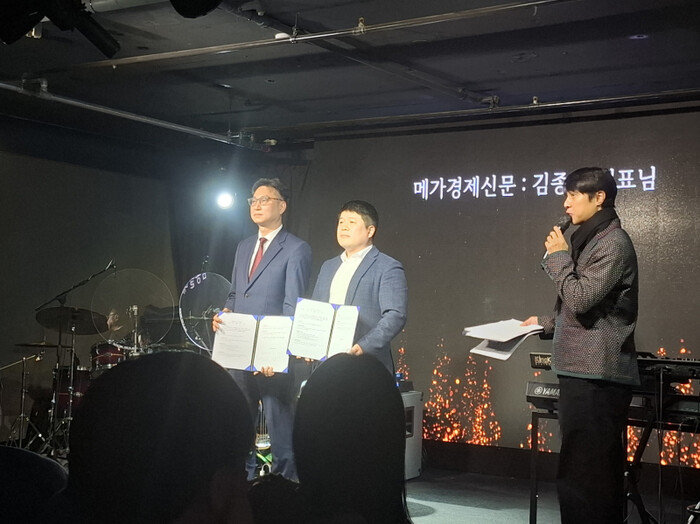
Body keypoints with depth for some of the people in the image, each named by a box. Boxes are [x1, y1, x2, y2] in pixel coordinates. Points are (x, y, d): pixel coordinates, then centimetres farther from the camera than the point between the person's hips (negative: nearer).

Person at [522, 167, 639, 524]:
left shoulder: (612, 242, -10)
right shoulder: (593, 240, 20)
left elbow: (580, 300, -19)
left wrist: (559, 256, -7)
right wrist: (546, 323, 17)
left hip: (595, 375, -11)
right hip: (585, 372, 11)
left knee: (583, 476, -11)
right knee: (597, 472, 15)